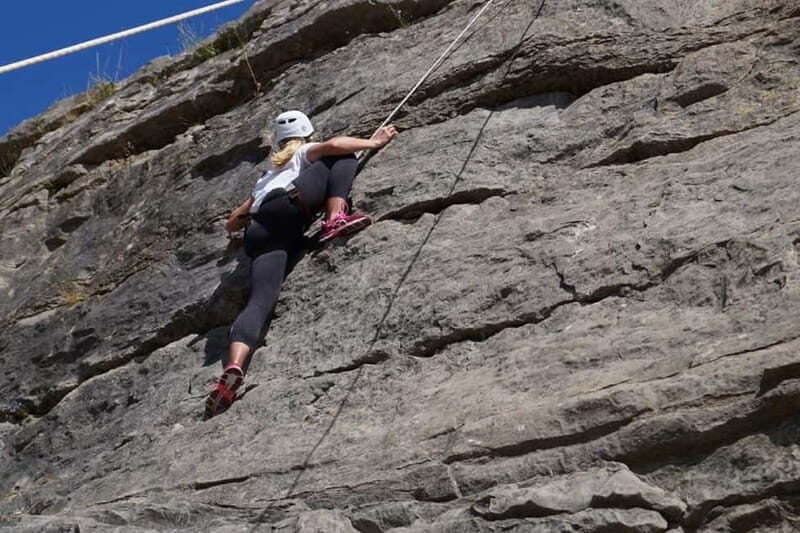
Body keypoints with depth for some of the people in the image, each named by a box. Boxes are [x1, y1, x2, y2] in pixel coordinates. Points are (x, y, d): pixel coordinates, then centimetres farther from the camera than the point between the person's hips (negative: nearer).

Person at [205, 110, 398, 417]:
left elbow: (232, 224, 42)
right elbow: (333, 145, 4)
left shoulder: (266, 177, 43)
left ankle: (233, 368, -42)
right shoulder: (306, 152, 28)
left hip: (260, 235, 5)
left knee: (261, 300, -16)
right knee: (343, 157, 10)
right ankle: (335, 220, -18)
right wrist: (373, 142, 18)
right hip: (286, 206, -4)